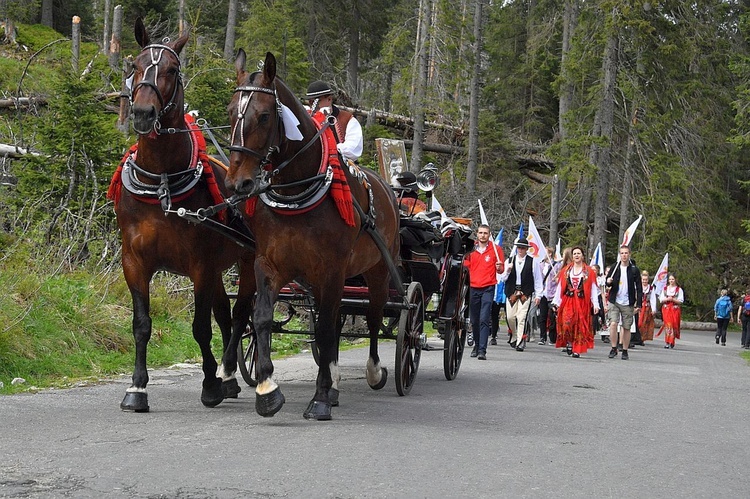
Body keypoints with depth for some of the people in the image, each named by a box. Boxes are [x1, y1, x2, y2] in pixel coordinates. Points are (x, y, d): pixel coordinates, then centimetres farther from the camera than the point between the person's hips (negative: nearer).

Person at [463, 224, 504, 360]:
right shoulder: (471, 249, 8)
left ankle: (482, 350, -16)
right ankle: (477, 345, 28)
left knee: (484, 319, -12)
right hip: (473, 288, 3)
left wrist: (499, 267, -16)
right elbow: (466, 267, 16)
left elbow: (500, 270, 6)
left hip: (488, 288, -3)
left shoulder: (495, 249, 2)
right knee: (474, 320, 10)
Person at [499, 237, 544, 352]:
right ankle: (514, 336, 27)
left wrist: (538, 295, 1)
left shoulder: (533, 262, 4)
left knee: (521, 318, -11)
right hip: (511, 293, 3)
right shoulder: (509, 261, 11)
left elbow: (538, 279, 5)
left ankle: (520, 343, -9)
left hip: (526, 294, -3)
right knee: (510, 317, 3)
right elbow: (502, 278, 10)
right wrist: (507, 270, -10)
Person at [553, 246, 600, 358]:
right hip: (568, 301, 1)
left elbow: (593, 289, 3)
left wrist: (595, 304, -5)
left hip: (582, 302, -1)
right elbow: (560, 287, 10)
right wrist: (556, 301, 4)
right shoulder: (566, 270, 11)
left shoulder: (589, 272, 6)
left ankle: (577, 350, 2)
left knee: (580, 326, -3)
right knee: (566, 323, -15)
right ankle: (569, 342, 6)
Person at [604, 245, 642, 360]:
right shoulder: (614, 268, 4)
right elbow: (608, 281, 15)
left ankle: (625, 351, 16)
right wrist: (608, 282, -10)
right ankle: (614, 349, -3)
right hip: (614, 302, 1)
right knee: (613, 324, -14)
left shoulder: (634, 270, -1)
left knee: (626, 328, 5)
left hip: (628, 303, -1)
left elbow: (639, 288, 1)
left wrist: (638, 304, -5)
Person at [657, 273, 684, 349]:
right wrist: (667, 299, -9)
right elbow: (661, 300, 9)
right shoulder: (665, 288, 12)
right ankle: (667, 342, -10)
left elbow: (680, 301, 0)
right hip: (666, 309, 1)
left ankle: (671, 342, 0)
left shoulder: (679, 289, 5)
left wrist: (673, 299, -13)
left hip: (675, 309, -1)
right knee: (667, 325, -10)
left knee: (674, 325, -6)